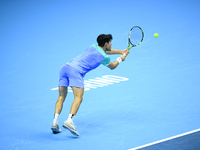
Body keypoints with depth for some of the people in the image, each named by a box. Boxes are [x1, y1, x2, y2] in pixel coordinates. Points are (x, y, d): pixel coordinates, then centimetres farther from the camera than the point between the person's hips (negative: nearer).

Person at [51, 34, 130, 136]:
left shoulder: (94, 47, 25)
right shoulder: (104, 57, 5)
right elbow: (112, 67, 28)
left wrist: (120, 51, 51)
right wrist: (120, 58, 45)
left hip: (65, 67, 8)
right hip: (76, 71, -8)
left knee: (61, 97, 10)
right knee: (78, 98, -15)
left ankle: (55, 122, -4)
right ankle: (69, 121, -37)